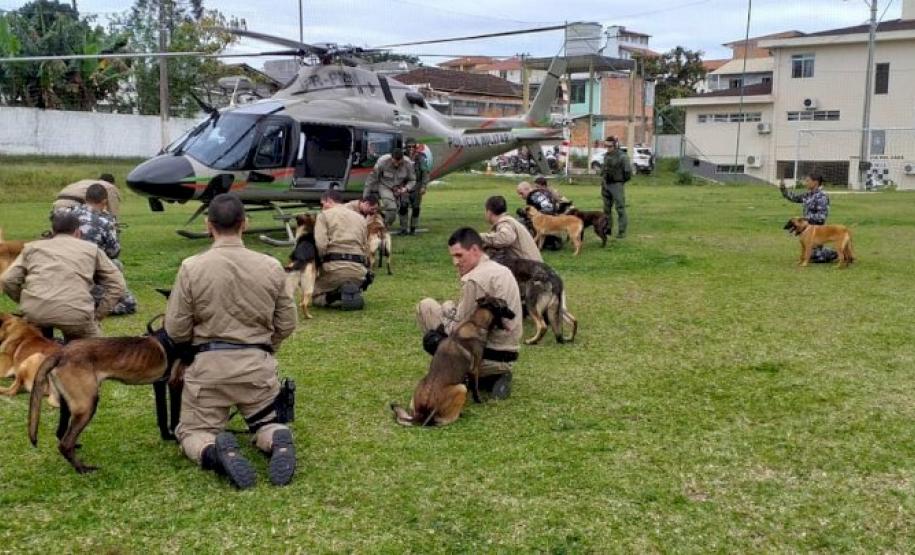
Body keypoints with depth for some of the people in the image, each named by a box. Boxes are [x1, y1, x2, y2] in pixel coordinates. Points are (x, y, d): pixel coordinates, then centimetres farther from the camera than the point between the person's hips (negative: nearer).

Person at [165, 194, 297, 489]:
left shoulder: (192, 267, -9)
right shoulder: (271, 266, -2)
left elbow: (175, 329, -4)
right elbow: (286, 324, 5)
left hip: (209, 364, -2)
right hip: (258, 364, 2)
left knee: (192, 431, 15)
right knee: (267, 423, 22)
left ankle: (217, 451, -21)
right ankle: (278, 443, -15)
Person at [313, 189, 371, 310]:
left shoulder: (324, 215, 5)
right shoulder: (360, 218, 23)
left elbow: (320, 245, -10)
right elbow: (366, 248, 17)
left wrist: (318, 262, 3)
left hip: (335, 266, -4)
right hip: (359, 270, 4)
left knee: (314, 295, 17)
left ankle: (332, 295, -14)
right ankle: (353, 291, -4)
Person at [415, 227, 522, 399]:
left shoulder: (474, 280, -17)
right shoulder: (502, 270, 10)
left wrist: (440, 328, 2)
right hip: (508, 357, 8)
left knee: (425, 306, -1)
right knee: (448, 306, 26)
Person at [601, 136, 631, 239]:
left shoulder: (622, 157, -12)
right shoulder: (606, 156, 10)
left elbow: (628, 172, -10)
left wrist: (621, 181, -1)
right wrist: (604, 178, 13)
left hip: (616, 185, -7)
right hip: (606, 185, 7)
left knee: (620, 209, -6)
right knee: (607, 208, 12)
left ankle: (622, 231, -3)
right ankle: (608, 228, 22)